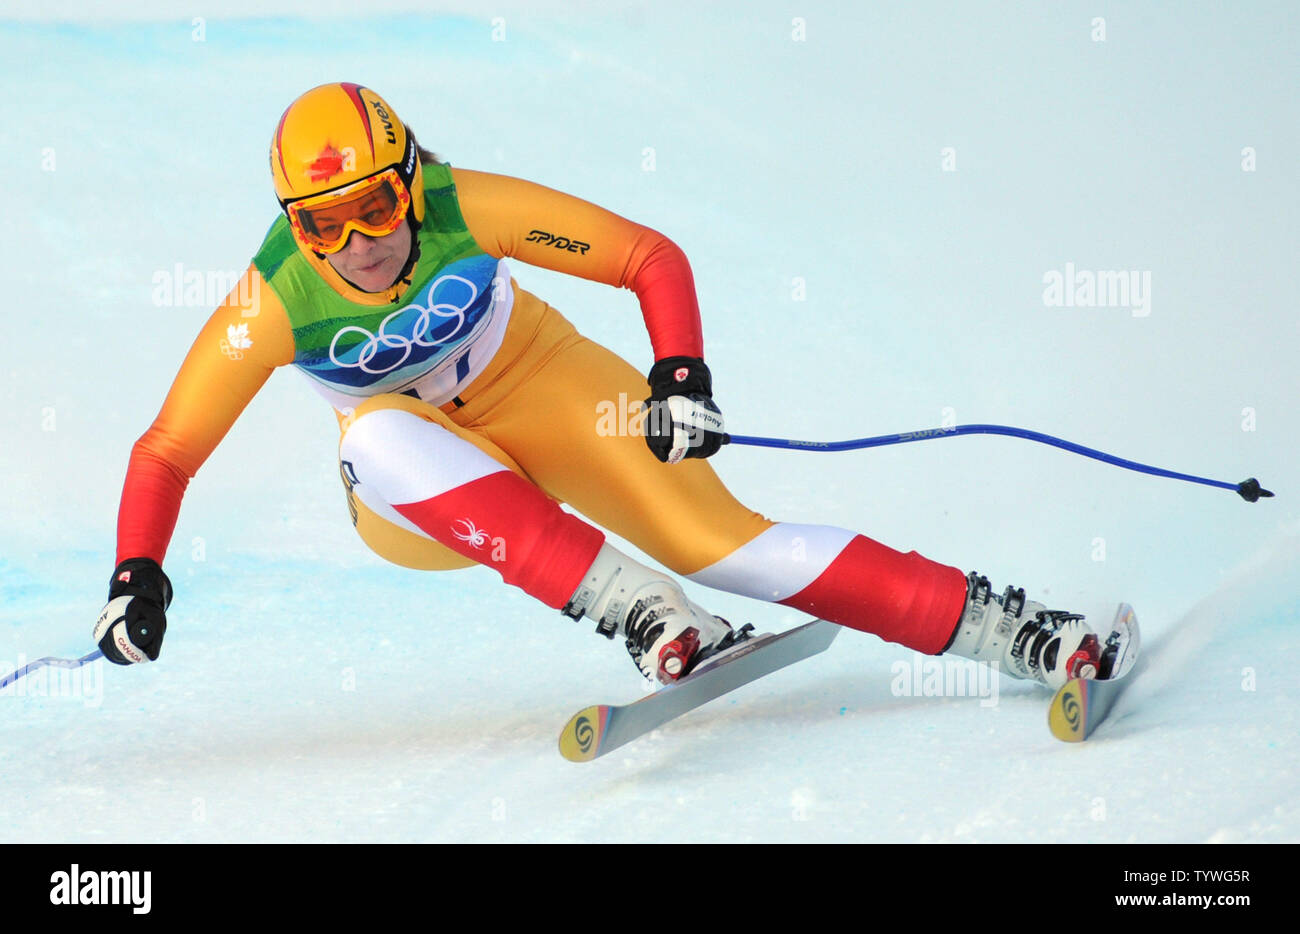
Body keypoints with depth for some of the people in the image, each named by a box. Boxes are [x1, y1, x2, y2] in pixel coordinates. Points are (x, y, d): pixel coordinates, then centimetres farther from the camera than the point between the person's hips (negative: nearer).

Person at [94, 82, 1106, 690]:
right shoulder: (271, 306, -25)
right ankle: (640, 612, -40)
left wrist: (681, 377, -33)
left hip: (540, 388, -1)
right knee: (379, 436, -36)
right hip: (424, 501, 1)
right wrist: (137, 578, -31)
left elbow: (653, 258, -19)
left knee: (721, 539, -22)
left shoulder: (465, 210, -26)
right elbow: (166, 453, -17)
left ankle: (995, 625, -19)